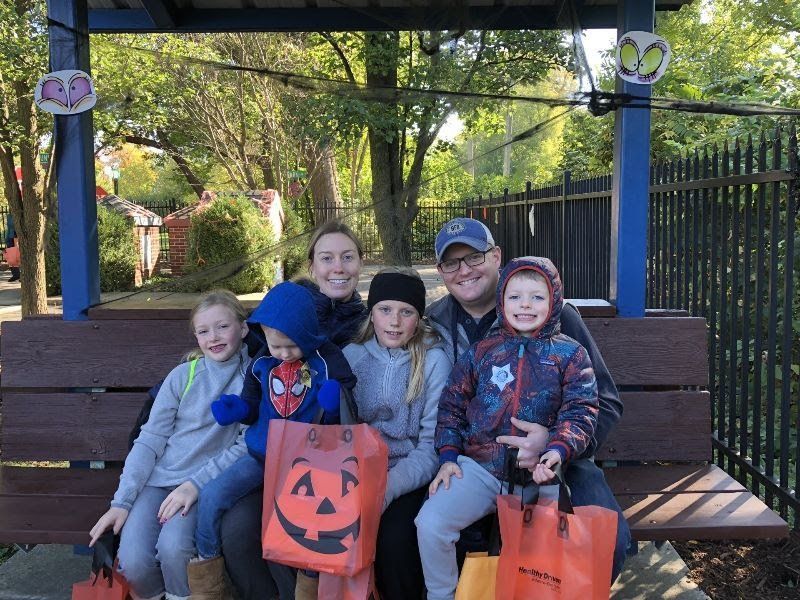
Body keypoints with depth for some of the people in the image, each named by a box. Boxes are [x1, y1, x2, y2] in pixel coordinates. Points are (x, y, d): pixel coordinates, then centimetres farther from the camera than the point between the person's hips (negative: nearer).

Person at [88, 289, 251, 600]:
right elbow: (150, 439, 2)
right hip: (158, 480, 2)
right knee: (133, 560, -19)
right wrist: (121, 501, -6)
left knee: (172, 547, -28)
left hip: (206, 483, -2)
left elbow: (246, 446, -4)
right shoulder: (183, 375, 2)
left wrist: (195, 484, -14)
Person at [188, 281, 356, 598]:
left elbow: (345, 420, -4)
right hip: (262, 453, 4)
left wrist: (334, 406, -26)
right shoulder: (261, 364, 3)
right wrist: (236, 409, -6)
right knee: (212, 495, -12)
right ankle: (206, 575, 11)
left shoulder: (328, 361, -8)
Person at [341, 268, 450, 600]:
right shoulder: (352, 356, 4)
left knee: (393, 536, -27)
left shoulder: (434, 361, -4)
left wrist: (389, 486, -22)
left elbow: (433, 443, -7)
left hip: (410, 479, -2)